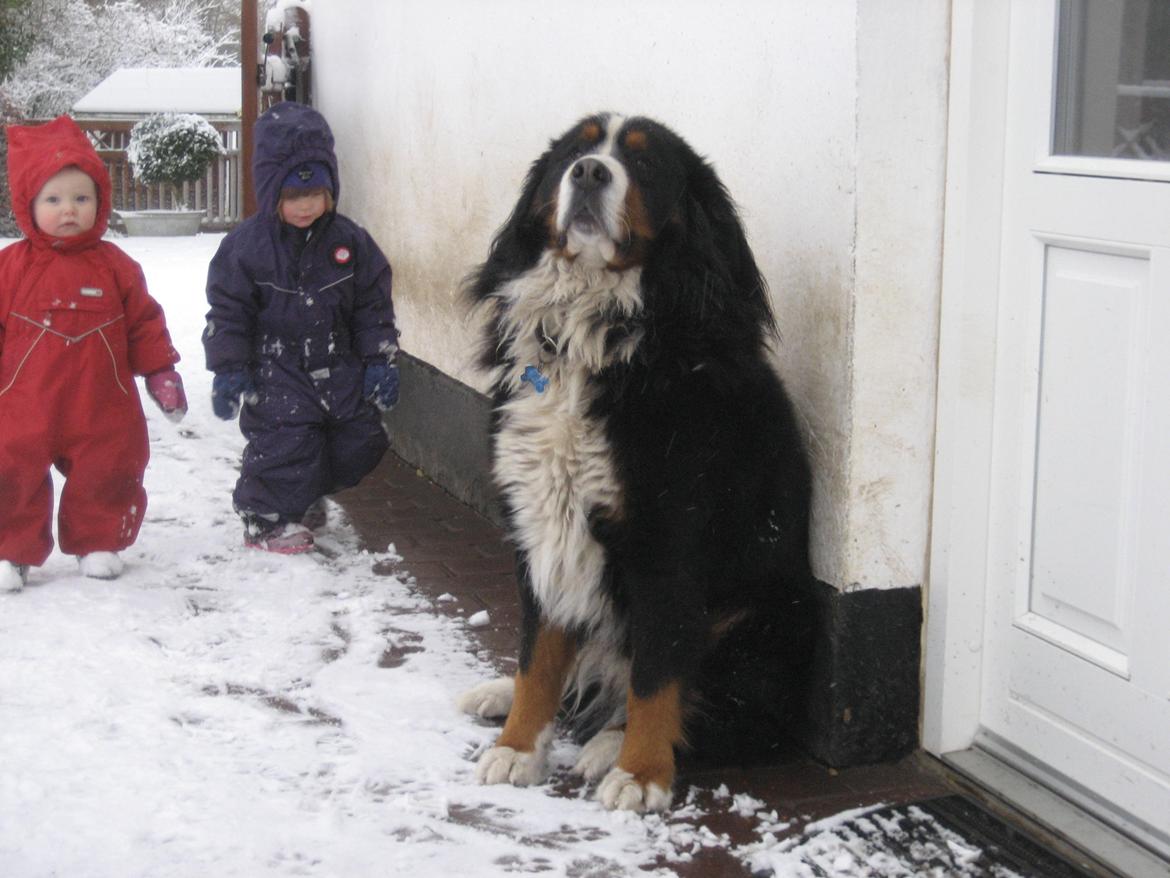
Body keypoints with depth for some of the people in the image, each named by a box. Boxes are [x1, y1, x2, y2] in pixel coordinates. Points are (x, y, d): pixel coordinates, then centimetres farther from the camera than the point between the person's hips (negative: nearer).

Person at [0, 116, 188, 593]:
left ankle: (98, 544, 31)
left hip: (101, 413, 1)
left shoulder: (115, 266, 0)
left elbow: (144, 324, 7)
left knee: (107, 479, 11)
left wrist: (161, 371, 5)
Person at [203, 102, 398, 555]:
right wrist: (229, 371, -8)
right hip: (276, 374, -4)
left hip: (340, 370, 4)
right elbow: (227, 313, -5)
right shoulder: (246, 246, -10)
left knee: (358, 443, 10)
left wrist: (380, 360, 2)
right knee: (284, 448, -10)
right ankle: (268, 520, 14)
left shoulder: (350, 241, -1)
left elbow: (373, 305, 6)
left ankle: (305, 496, 34)